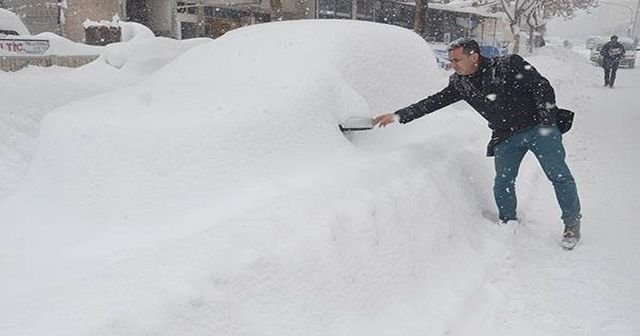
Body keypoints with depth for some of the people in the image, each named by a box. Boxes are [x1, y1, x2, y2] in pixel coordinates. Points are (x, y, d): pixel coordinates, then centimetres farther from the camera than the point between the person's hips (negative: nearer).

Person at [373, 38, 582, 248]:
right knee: (502, 183, -2)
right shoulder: (460, 83, -2)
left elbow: (542, 87, -13)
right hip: (506, 138, 4)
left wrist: (547, 122, -17)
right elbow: (433, 102, -1)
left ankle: (572, 223, 14)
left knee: (559, 175, -2)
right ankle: (508, 223, 17)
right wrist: (398, 116, -7)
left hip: (537, 128, -4)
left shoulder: (509, 66, -16)